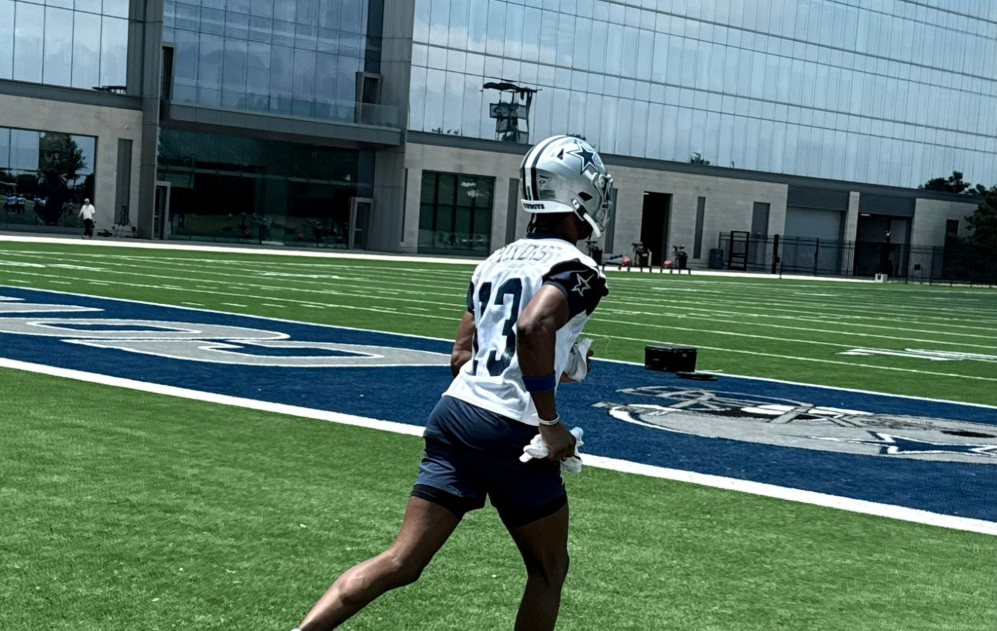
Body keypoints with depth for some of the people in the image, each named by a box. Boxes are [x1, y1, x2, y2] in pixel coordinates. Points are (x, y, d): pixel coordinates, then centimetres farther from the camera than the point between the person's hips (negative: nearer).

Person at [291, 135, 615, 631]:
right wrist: (550, 421, -20)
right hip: (511, 431, -6)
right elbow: (534, 327, -27)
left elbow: (461, 357, 16)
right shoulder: (576, 268, -7)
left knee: (401, 561, 6)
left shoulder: (496, 261, 17)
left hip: (455, 409, 6)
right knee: (548, 571, 15)